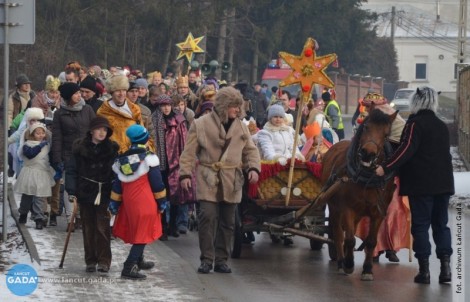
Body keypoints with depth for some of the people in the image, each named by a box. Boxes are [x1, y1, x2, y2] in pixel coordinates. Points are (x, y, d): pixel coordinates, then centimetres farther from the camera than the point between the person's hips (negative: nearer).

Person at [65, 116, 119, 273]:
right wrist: (72, 191, -7)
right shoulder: (80, 148, 0)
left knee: (103, 228, -6)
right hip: (85, 194, 1)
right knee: (88, 228, 7)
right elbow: (72, 170, 2)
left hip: (104, 195, -1)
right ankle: (90, 261, 15)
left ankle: (104, 261, 1)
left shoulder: (112, 149, 2)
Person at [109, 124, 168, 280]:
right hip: (145, 201, -6)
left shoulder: (122, 159, 7)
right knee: (142, 235, -4)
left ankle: (138, 261, 39)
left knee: (135, 231, 22)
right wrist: (162, 201, 3)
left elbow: (117, 184, 11)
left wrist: (114, 203, 17)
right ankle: (129, 267, -13)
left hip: (128, 201, 6)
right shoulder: (149, 158, -9)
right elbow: (156, 182, -7)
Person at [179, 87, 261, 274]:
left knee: (227, 221, 6)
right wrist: (185, 173, -8)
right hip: (208, 179, -4)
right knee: (208, 217, -13)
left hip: (231, 181, 4)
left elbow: (250, 150, 14)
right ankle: (206, 259, -5)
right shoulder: (201, 124, 0)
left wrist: (253, 167, -3)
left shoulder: (241, 127, 11)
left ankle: (221, 260, 14)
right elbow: (189, 152, 0)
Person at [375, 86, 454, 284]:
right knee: (441, 225, 10)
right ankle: (445, 266, -1)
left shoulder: (415, 123, -9)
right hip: (444, 183, 6)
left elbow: (406, 150, -20)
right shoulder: (442, 126, 13)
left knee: (420, 225, -1)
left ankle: (424, 270, -4)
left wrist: (386, 167, -23)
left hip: (421, 184, -6)